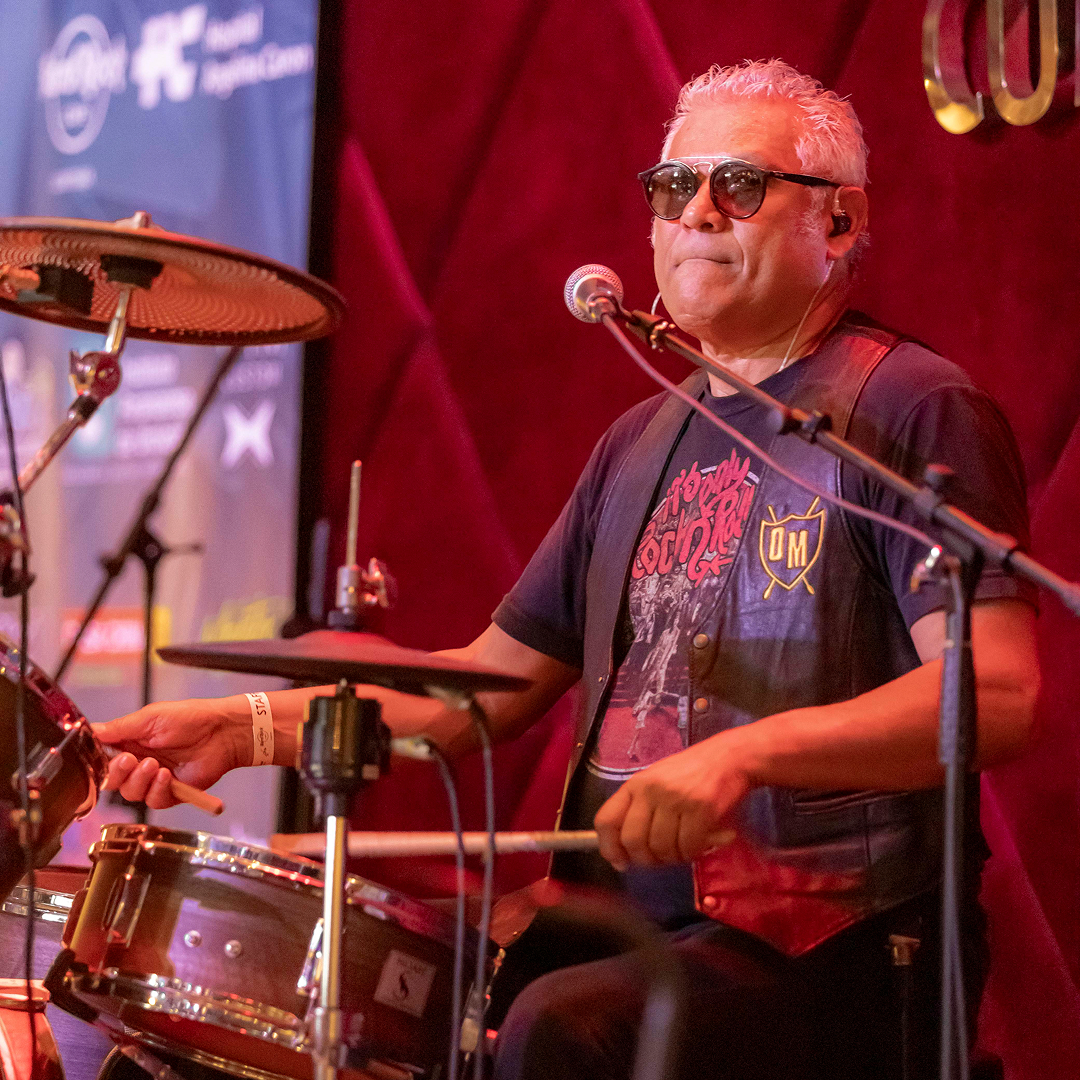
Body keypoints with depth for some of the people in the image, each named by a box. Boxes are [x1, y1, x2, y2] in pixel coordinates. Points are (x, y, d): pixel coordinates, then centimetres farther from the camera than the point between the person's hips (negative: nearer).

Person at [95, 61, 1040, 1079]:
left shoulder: (910, 409, -4)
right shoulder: (641, 442, 19)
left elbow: (997, 692, -17)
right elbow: (492, 681, 21)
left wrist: (747, 749, -31)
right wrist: (247, 726, 8)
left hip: (834, 946, -7)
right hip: (620, 924, 7)